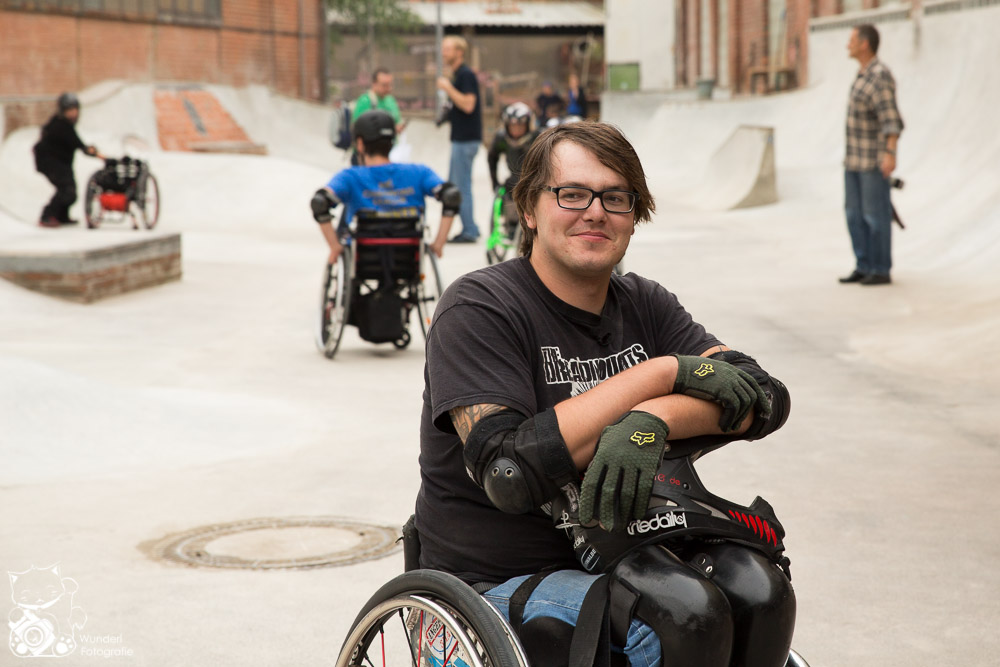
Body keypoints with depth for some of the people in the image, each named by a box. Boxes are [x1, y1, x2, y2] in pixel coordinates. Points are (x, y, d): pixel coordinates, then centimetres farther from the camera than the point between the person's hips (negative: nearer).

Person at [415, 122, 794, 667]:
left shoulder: (644, 305, 8)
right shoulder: (479, 309, -11)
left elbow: (764, 397, -5)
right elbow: (509, 473, -25)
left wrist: (650, 422, -27)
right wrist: (664, 372, -21)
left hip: (615, 554, 6)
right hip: (494, 584, -5)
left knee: (756, 587, -22)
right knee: (686, 615, -29)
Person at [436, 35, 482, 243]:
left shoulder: (466, 75, -15)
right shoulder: (457, 75, 16)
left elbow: (468, 105, -24)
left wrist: (448, 88, -21)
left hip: (466, 139, -10)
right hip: (460, 138, 10)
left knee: (461, 186, -6)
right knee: (454, 185, 14)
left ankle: (469, 232, 0)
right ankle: (469, 228, 19)